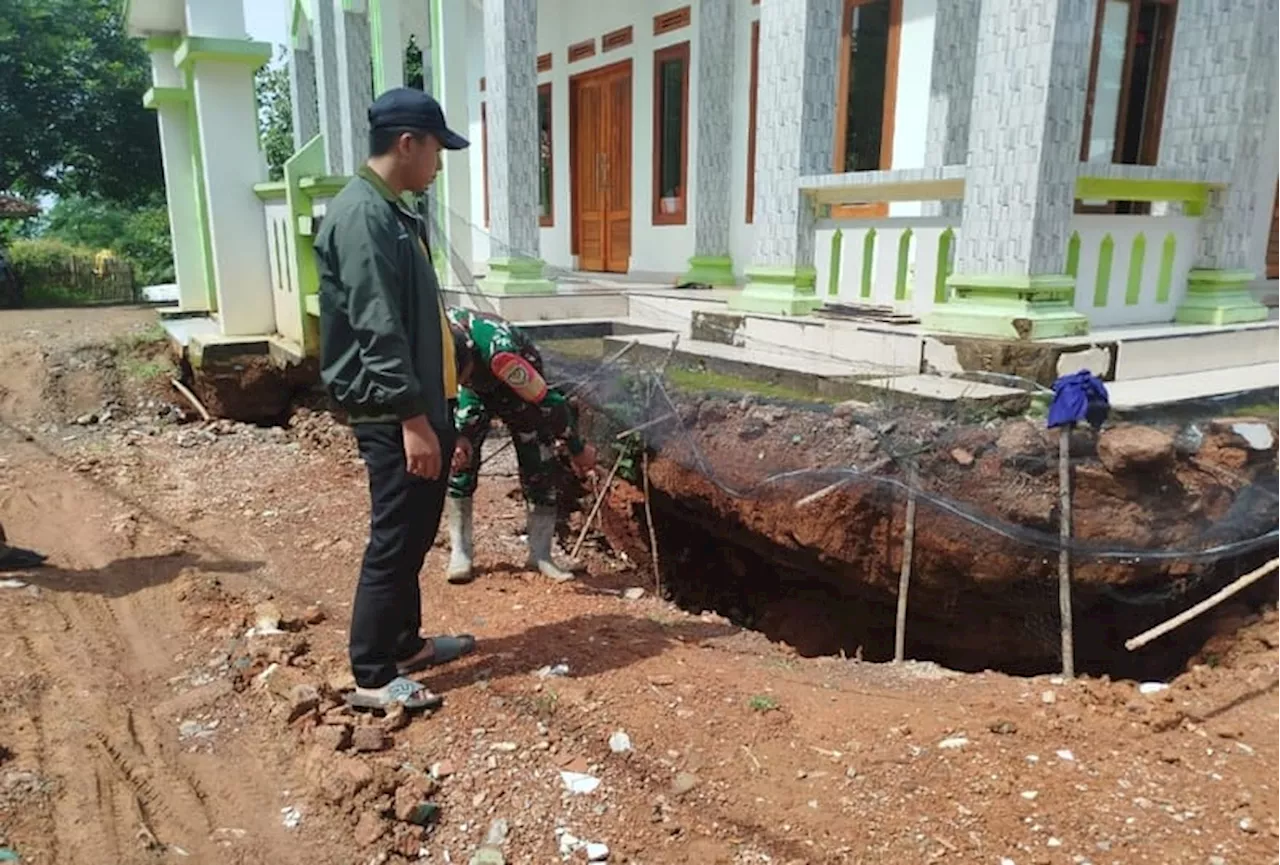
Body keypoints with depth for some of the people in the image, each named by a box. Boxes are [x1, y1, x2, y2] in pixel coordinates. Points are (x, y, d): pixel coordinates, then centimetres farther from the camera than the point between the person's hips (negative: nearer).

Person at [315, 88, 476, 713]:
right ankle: (372, 677, 9)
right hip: (393, 414, -10)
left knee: (415, 532, 17)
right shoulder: (362, 215, -17)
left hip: (419, 403, 10)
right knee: (395, 540, -3)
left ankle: (405, 643, 32)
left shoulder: (392, 212, 16)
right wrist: (411, 418, -24)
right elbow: (378, 329, -23)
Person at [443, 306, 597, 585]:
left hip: (519, 385, -4)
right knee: (459, 457, -8)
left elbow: (546, 401, -33)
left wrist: (577, 449, -22)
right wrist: (456, 435, -17)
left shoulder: (498, 351, -45)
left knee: (538, 466, -8)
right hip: (477, 388, 4)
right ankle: (459, 551, 3)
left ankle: (540, 555, 4)